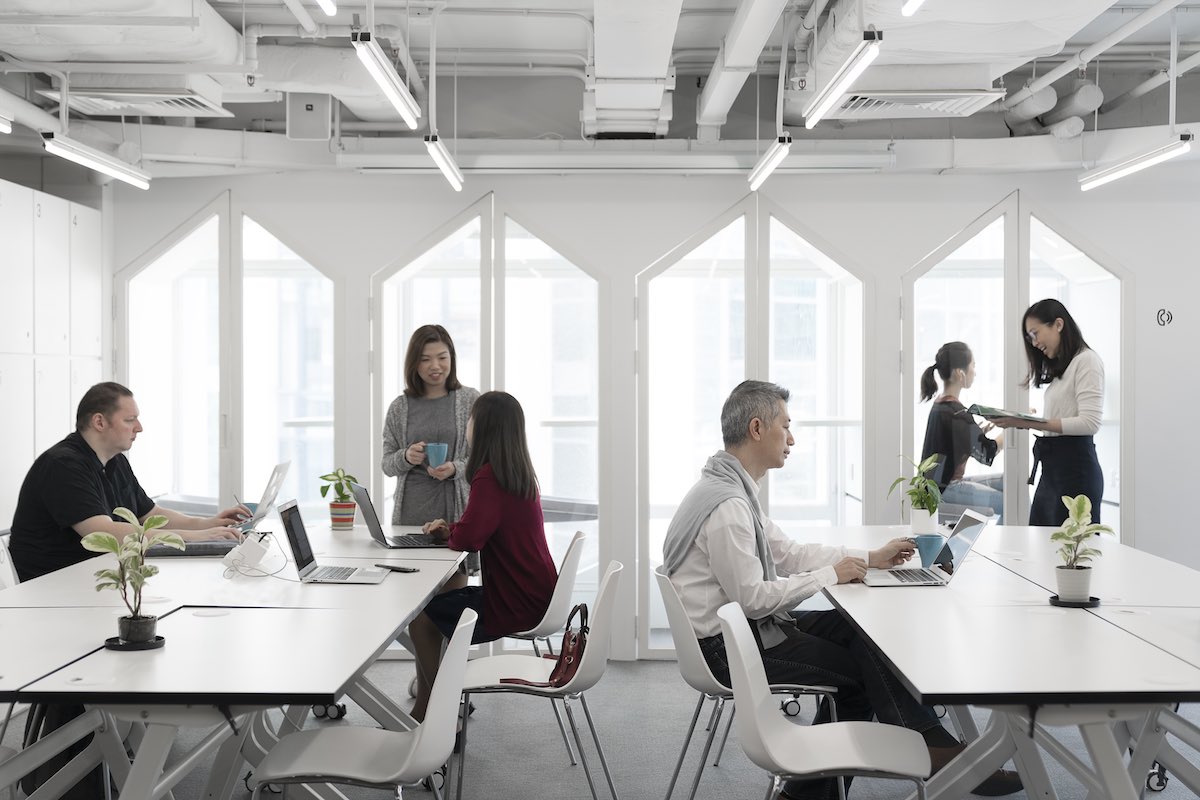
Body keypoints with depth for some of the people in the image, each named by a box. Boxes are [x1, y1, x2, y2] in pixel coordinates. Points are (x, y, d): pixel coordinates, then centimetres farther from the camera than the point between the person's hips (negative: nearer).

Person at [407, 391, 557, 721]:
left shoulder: (489, 476, -20)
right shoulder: (520, 472, 10)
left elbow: (468, 539, -24)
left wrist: (448, 532, -2)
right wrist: (451, 529, 6)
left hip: (515, 606, -10)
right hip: (537, 593, 10)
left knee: (420, 616, -1)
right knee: (434, 602, 18)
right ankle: (422, 713, 22)